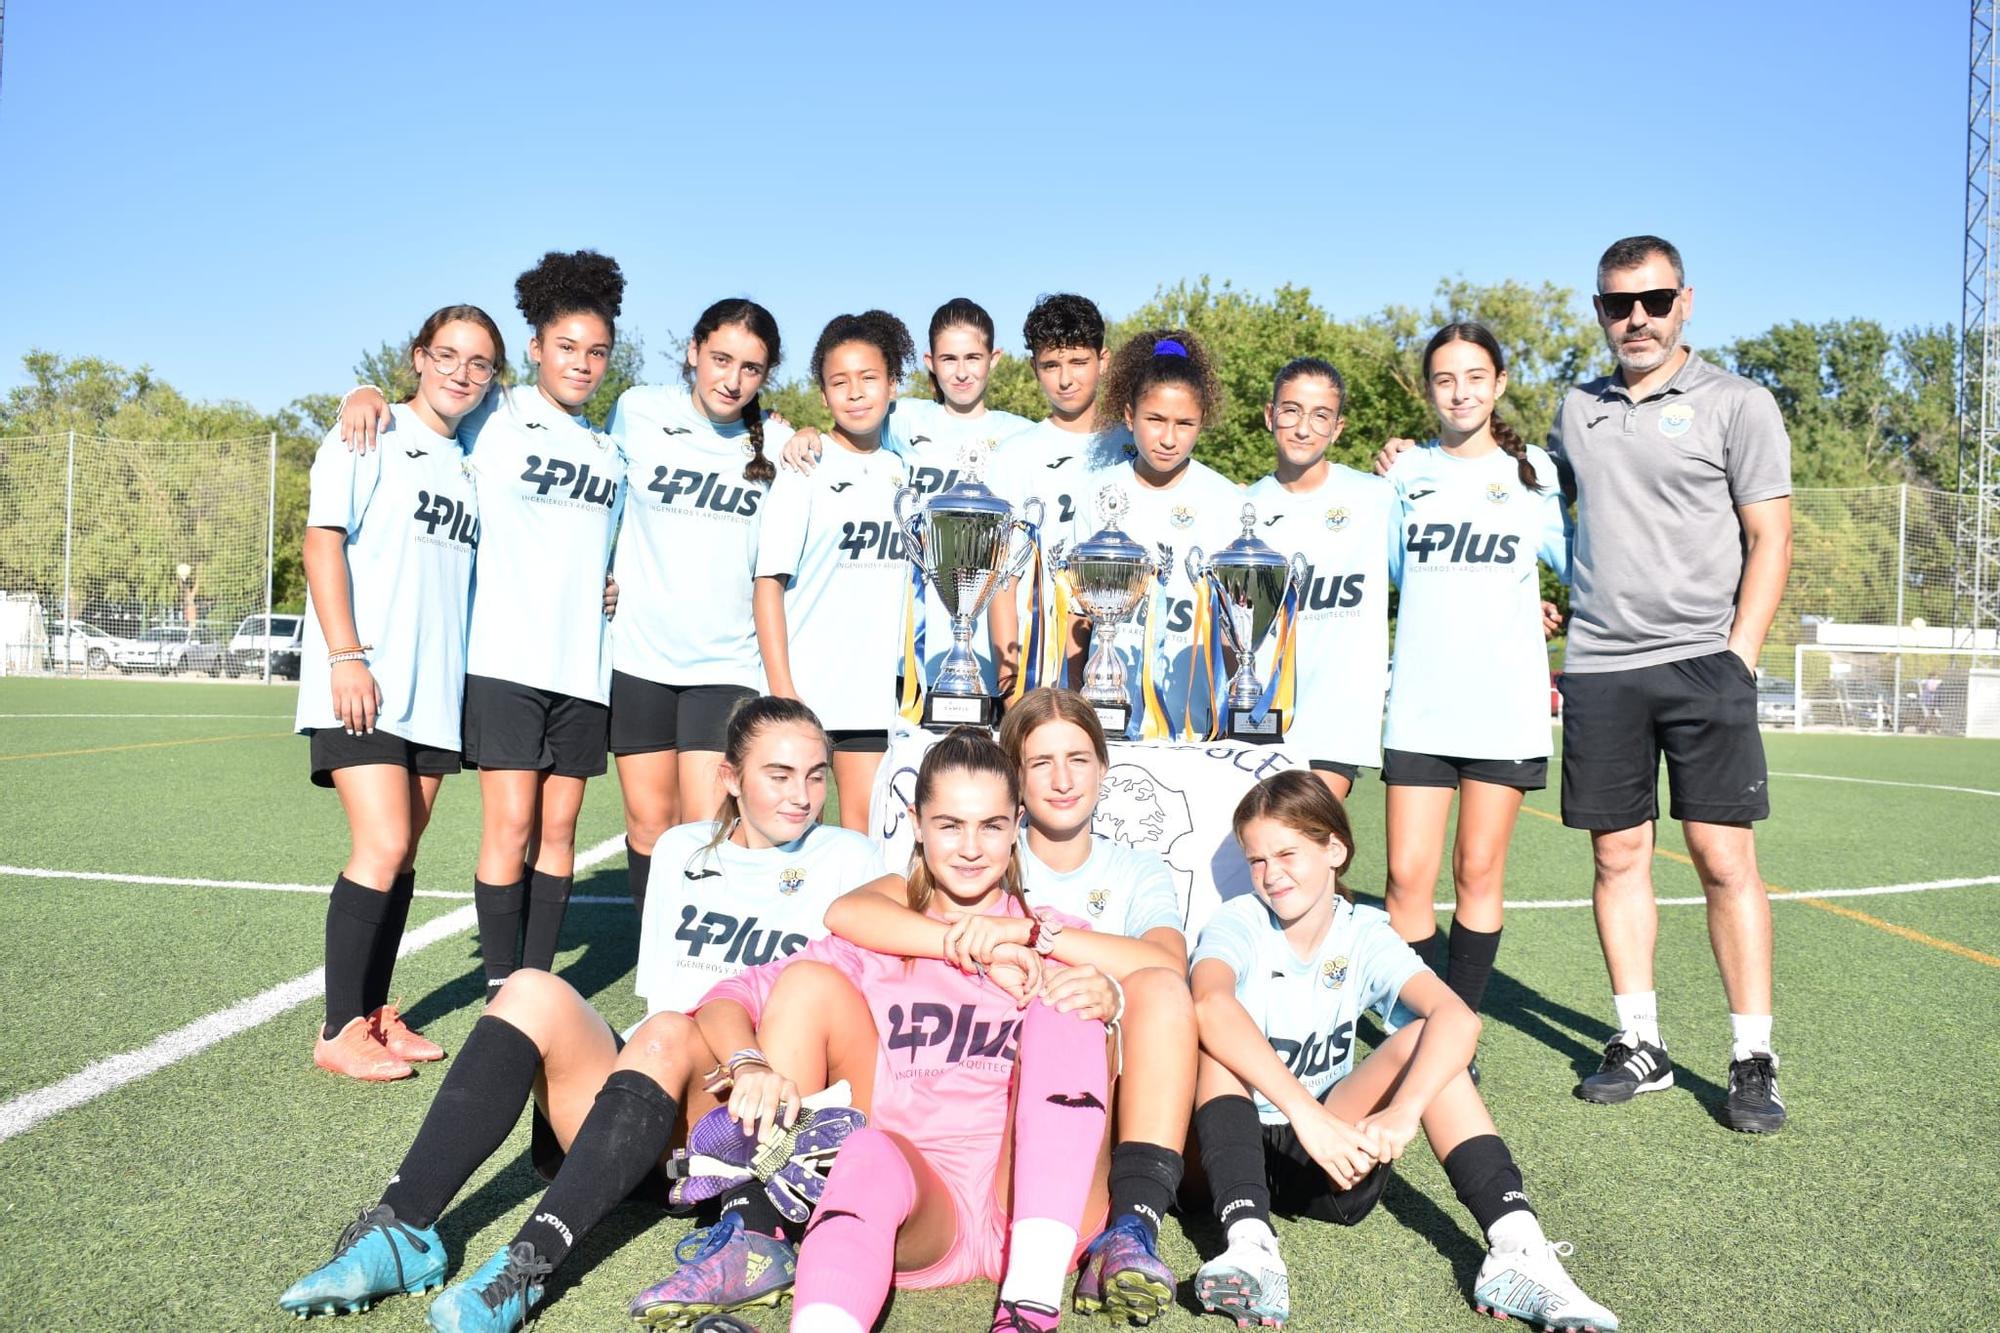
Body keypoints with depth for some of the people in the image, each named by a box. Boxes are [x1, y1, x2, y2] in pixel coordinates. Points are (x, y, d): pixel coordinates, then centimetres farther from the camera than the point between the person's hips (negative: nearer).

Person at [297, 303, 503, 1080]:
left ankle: (375, 1012, 19)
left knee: (402, 854, 9)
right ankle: (340, 1030, -2)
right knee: (382, 848, -13)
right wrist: (346, 654, -16)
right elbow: (323, 539, -7)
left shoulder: (472, 460, 16)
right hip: (360, 685, -6)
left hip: (435, 688, 6)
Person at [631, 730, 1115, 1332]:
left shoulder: (1055, 943, 18)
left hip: (1032, 1203, 1)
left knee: (1065, 1006, -25)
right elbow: (731, 997, 6)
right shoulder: (876, 940, 19)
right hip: (916, 1208, -1)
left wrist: (1104, 997, -21)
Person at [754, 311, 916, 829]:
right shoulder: (805, 472, -4)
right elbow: (769, 583, -7)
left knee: (867, 829, 6)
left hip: (877, 687, 4)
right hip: (806, 686, -4)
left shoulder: (902, 472, 10)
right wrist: (780, 689, -14)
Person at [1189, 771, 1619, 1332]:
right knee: (1218, 1036, -30)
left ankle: (1516, 1248, -30)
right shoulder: (1236, 923, -11)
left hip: (1332, 1159, 2)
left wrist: (1402, 1112, -42)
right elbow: (1210, 1005, -37)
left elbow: (1458, 1017, -24)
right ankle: (1250, 1246, -46)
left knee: (1424, 1036, -20)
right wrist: (1305, 1113, -47)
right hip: (1240, 1145, -2)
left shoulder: (1364, 934, -4)